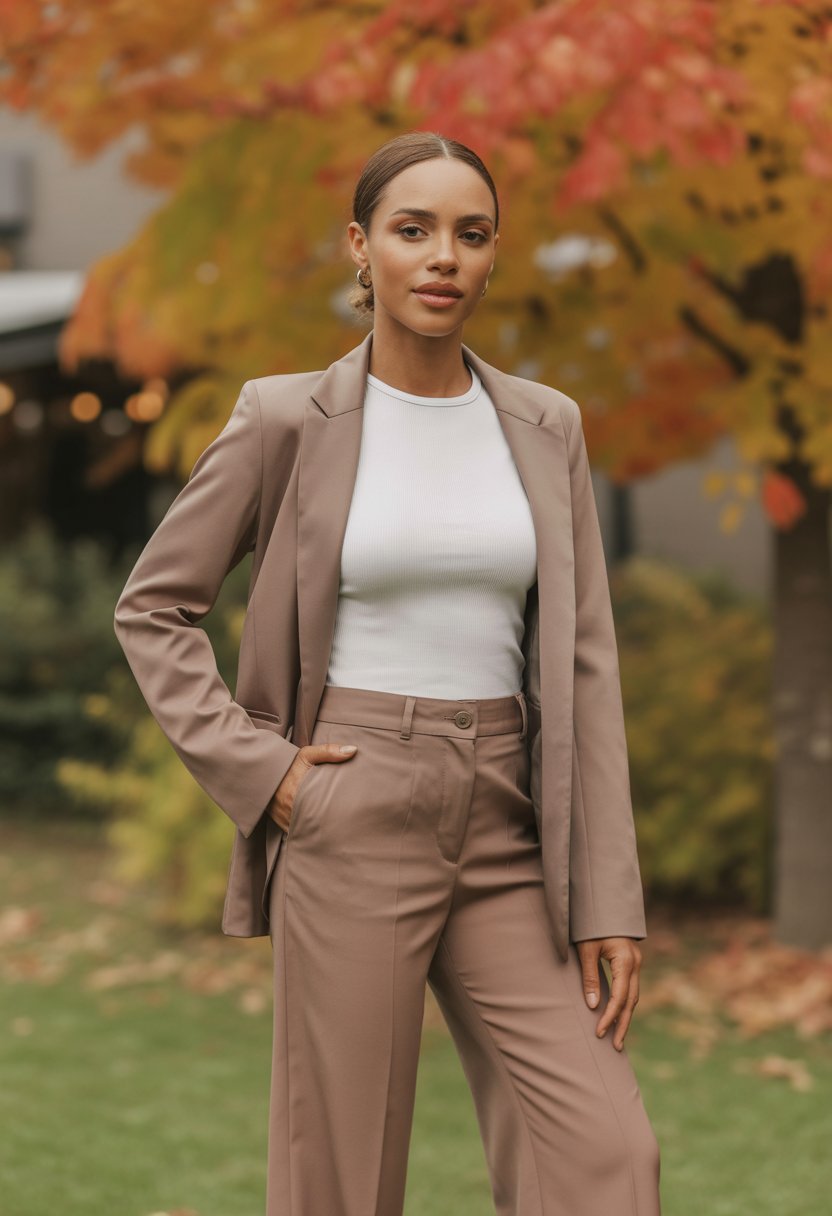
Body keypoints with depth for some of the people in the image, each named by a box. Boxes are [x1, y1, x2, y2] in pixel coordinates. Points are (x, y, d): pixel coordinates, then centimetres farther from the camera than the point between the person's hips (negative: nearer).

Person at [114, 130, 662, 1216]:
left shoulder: (545, 428, 7)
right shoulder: (287, 419, -2)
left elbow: (582, 666, 4)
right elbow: (153, 609, 5)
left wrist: (608, 902, -2)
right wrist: (256, 771, -8)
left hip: (503, 841, 3)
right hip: (349, 829, -3)